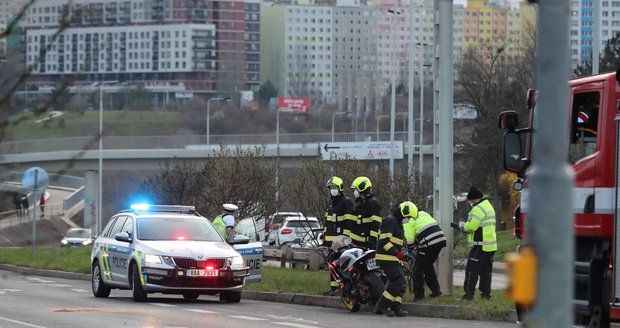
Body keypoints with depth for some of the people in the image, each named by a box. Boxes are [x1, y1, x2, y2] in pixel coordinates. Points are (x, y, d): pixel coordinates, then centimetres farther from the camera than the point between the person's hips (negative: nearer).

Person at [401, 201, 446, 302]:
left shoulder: (407, 221, 0)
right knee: (428, 266, 26)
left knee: (418, 269, 5)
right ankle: (436, 290, 28)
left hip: (428, 244, -8)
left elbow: (410, 239, -3)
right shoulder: (423, 214, 23)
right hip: (440, 240, 8)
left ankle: (418, 295, 5)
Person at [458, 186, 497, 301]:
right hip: (490, 246, 10)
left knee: (472, 270, -6)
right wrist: (465, 225, 11)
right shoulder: (489, 206, 19)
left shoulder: (478, 209, -15)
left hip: (480, 246, -10)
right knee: (486, 270, 13)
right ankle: (486, 292, 14)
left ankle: (469, 293, -7)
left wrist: (462, 226, -1)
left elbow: (472, 226, -21)